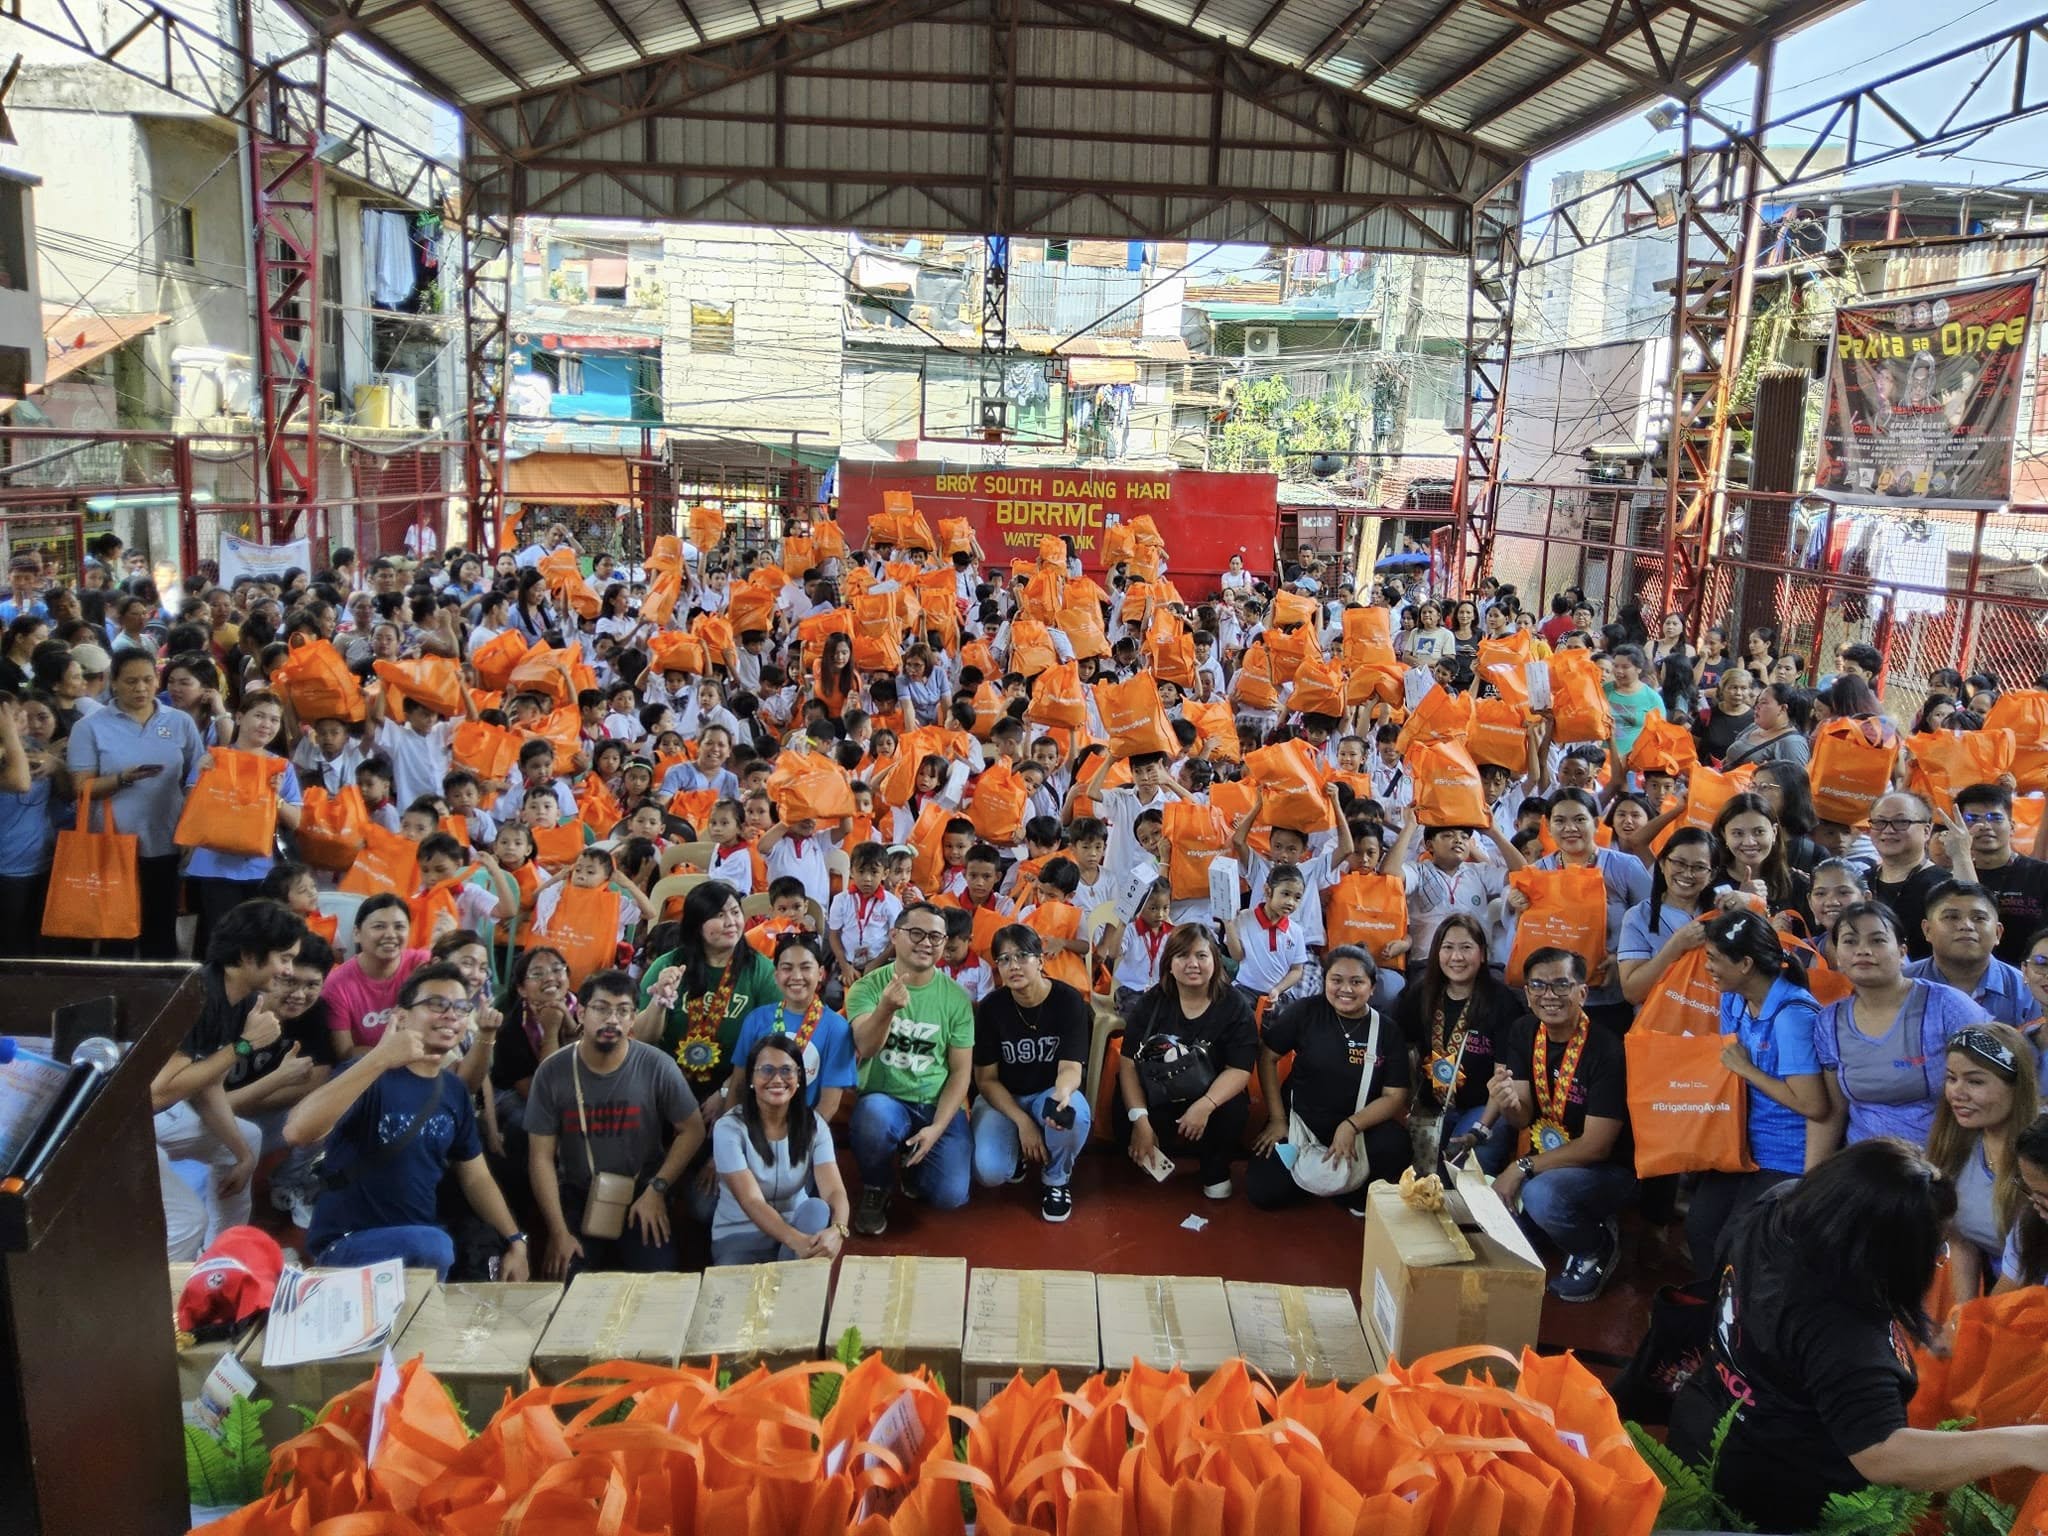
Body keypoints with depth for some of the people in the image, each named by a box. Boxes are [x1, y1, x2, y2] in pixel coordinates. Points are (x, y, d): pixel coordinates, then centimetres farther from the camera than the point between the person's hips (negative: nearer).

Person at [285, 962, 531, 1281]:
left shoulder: (454, 1091, 6)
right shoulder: (370, 1076, -13)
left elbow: (476, 1178, 14)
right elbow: (297, 1132, -31)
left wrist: (516, 1242, 0)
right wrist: (379, 1059, -37)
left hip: (422, 1236, 7)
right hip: (347, 1242, -7)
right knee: (432, 1245, -31)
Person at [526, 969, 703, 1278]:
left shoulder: (658, 1067, -13)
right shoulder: (552, 1072, -10)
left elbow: (692, 1131, -2)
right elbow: (541, 1157, -7)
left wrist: (657, 1189, -11)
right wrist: (558, 1232, -11)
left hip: (642, 1195, -1)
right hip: (576, 1197, 1)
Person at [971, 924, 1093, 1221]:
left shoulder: (1069, 1000, -14)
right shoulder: (990, 1007, -12)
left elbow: (1070, 1066, -21)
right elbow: (986, 1079, -8)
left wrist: (1062, 1094, -46)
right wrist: (1023, 1121, -21)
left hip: (1049, 1093, 0)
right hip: (1002, 1098, 0)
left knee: (1074, 1113, -37)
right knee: (989, 1172, -27)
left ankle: (1056, 1179, -4)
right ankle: (1019, 1154, 13)